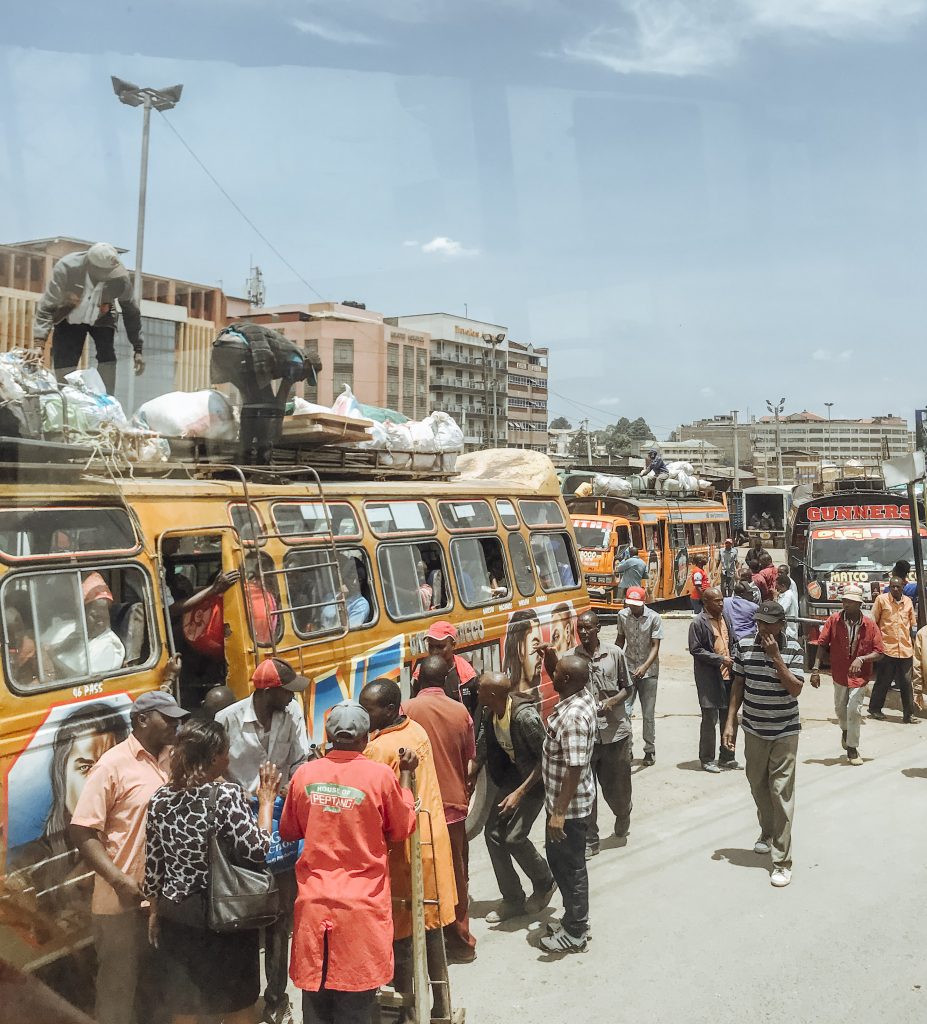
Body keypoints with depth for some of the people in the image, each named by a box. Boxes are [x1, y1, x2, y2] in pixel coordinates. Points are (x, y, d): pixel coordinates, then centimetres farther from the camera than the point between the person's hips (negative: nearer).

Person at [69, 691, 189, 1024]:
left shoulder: (172, 759, 8)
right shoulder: (113, 765, -11)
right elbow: (82, 831, -13)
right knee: (119, 984, 7)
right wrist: (118, 880, -20)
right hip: (124, 900, -6)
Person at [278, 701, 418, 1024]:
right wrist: (406, 775, 10)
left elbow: (288, 832, 12)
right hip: (362, 905, -2)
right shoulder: (380, 775, -10)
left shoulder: (304, 774, -2)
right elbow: (402, 830, 3)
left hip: (314, 904, 3)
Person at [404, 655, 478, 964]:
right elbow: (469, 760, 5)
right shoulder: (460, 712, -2)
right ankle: (460, 942, 21)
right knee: (456, 874, 14)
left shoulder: (407, 709, -10)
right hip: (454, 803, 2)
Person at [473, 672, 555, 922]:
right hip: (512, 773, 8)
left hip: (535, 778, -8)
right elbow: (483, 749, 6)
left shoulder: (525, 716, -32)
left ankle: (544, 883, 14)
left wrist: (520, 793, -27)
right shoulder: (489, 713, -8)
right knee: (493, 833, 3)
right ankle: (513, 901, 17)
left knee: (514, 836, -15)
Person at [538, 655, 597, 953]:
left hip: (569, 805, -10)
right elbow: (562, 681, 25)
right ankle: (574, 919, 37)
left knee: (570, 866, 6)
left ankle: (575, 933, 22)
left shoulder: (573, 717, -31)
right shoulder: (582, 694, -2)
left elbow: (575, 769, -29)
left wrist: (559, 812, -26)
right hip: (562, 799, 10)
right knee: (559, 859, 23)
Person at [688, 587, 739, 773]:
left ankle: (726, 757, 25)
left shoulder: (725, 618, 11)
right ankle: (707, 759, 10)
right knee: (710, 719, -1)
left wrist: (733, 659, 5)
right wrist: (720, 659, -17)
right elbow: (695, 650, -14)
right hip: (709, 679, -7)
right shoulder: (698, 623, -11)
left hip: (727, 676, 7)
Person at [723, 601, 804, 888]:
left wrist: (776, 657, -23)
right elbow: (738, 685, 5)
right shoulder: (744, 646, -3)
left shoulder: (792, 649, -10)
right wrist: (730, 722, 3)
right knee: (758, 786, 17)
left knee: (781, 793, -5)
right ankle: (768, 833, 43)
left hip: (785, 732, -3)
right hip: (754, 730, 4)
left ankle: (782, 861, -2)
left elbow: (795, 689, -17)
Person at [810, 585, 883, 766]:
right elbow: (822, 644, -6)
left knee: (853, 710, -10)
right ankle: (845, 730, 51)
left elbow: (879, 653, -6)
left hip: (859, 675, -2)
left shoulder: (870, 625, -9)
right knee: (840, 708, 18)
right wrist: (816, 669, -13)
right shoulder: (834, 620, -8)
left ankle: (852, 748, 7)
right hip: (839, 674, 2)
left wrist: (861, 659, -23)